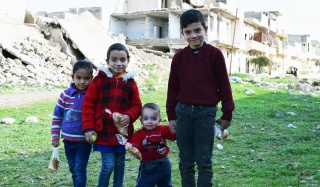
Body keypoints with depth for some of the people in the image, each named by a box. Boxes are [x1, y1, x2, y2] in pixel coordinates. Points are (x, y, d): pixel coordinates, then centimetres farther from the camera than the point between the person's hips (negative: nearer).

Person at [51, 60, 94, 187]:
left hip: (84, 141, -3)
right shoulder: (66, 95, -2)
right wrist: (55, 136, 4)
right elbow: (57, 116, 5)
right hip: (68, 140, 3)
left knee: (80, 170, -3)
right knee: (73, 170, 15)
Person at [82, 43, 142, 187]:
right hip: (103, 132, -3)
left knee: (120, 165, 14)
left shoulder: (130, 83, 1)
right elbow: (88, 104, -5)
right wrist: (88, 128, -10)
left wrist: (129, 116, -14)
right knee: (108, 165, -5)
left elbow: (136, 105, 7)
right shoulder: (99, 80, -7)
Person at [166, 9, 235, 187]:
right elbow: (173, 88, 9)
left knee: (204, 161, 1)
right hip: (183, 112, 3)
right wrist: (171, 116, 8)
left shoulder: (214, 54, -4)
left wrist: (227, 114, 0)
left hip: (206, 112, -3)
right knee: (186, 161, 9)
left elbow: (224, 85, -1)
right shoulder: (179, 57, 4)